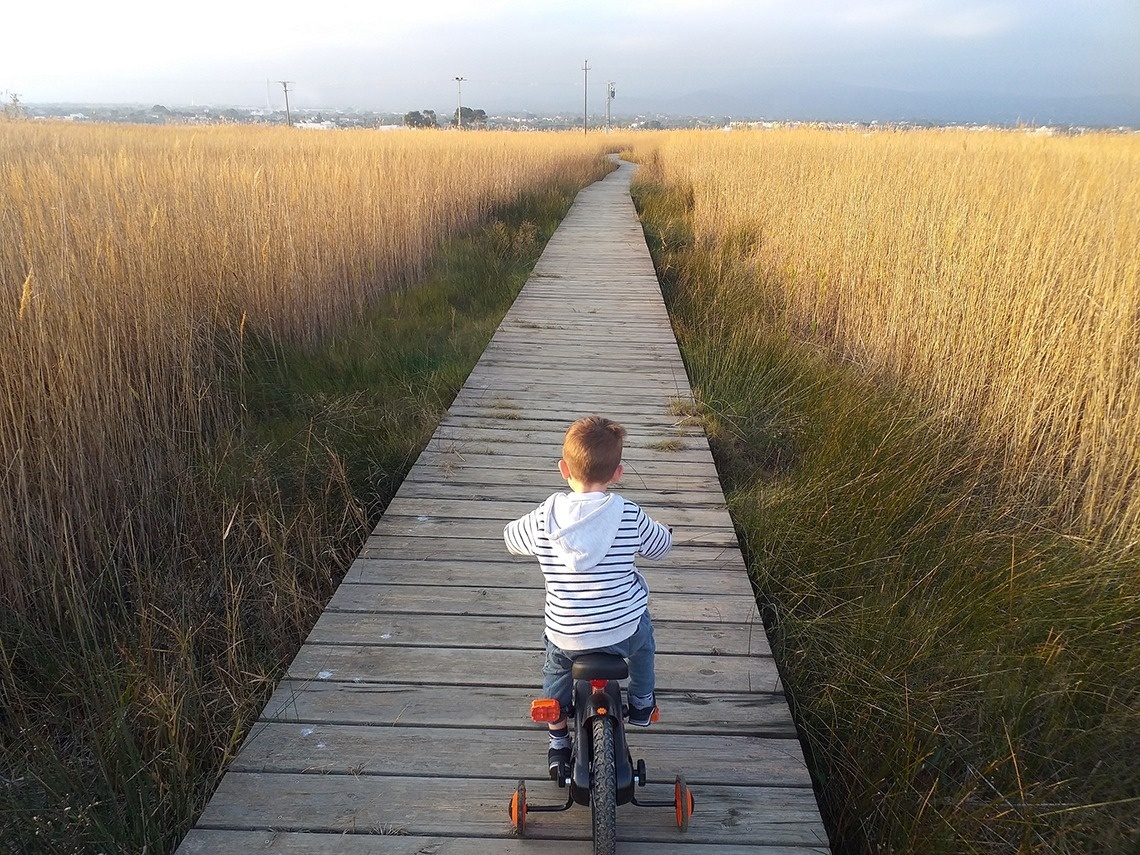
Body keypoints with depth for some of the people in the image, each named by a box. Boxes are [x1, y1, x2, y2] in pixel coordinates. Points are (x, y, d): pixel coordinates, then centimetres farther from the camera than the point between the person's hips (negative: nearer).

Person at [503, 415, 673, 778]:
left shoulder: (544, 519, -12)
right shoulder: (629, 516, -13)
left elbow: (510, 538, 9)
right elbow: (661, 545, 7)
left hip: (567, 636, 0)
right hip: (624, 632, 0)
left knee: (556, 671, 34)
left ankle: (558, 742, 42)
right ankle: (642, 704, 49)